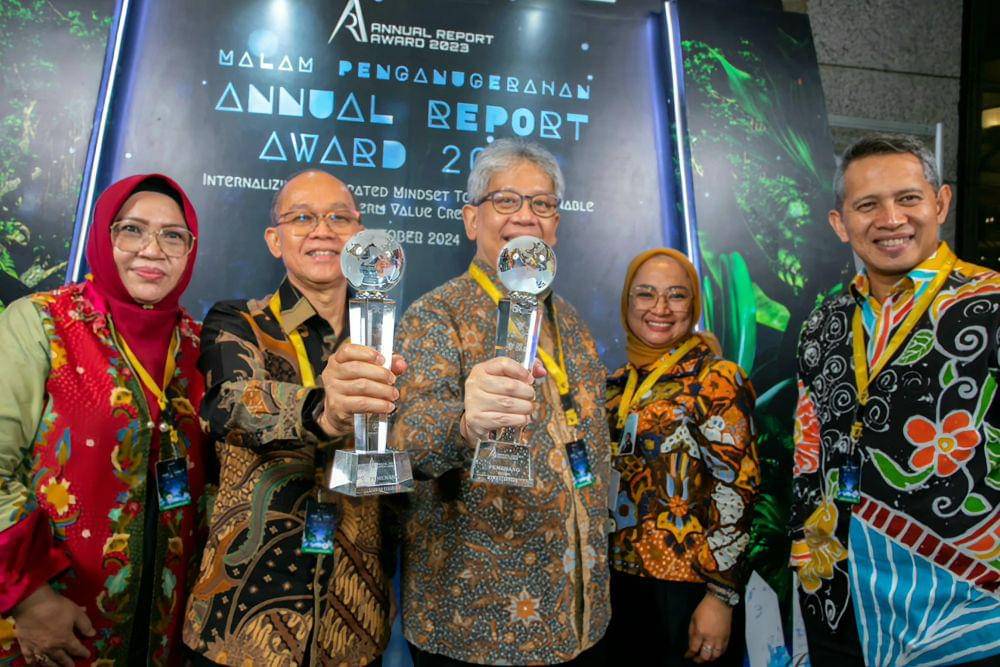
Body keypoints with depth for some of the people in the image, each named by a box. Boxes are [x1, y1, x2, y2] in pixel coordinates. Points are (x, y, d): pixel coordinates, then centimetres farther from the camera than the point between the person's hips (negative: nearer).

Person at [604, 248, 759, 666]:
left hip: (689, 585, -5)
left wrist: (721, 596, -17)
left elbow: (736, 489, -15)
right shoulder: (617, 384, 6)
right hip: (618, 576, 6)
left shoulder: (717, 380, -11)